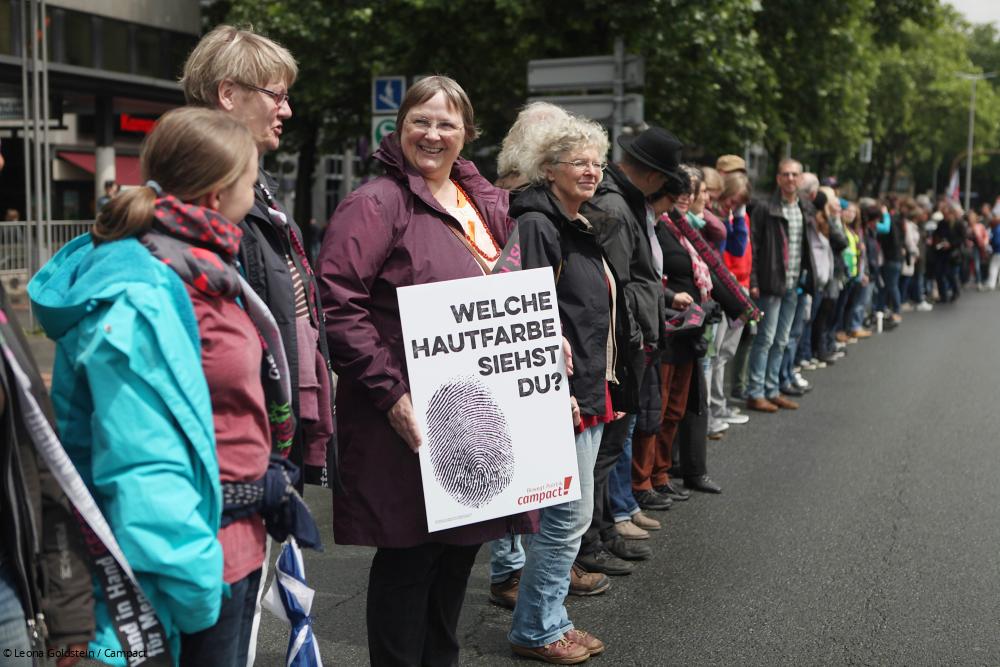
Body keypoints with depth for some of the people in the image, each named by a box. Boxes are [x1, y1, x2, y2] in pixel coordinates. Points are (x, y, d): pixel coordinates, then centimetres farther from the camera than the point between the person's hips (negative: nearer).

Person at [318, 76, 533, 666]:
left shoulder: (488, 206, 13)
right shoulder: (377, 203, -10)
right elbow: (339, 304, -18)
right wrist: (389, 392, -22)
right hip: (412, 419, -7)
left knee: (460, 550, 17)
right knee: (408, 557, 2)